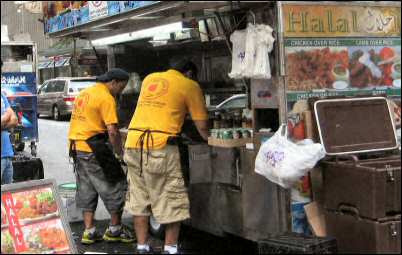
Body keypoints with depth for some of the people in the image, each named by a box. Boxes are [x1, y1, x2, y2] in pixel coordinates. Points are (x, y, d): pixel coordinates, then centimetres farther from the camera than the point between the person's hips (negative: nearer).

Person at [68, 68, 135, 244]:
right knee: (115, 188, 4)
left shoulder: (84, 93, 15)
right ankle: (115, 229, 12)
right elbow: (112, 131, -18)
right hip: (92, 150, -9)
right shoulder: (106, 98, -13)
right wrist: (120, 153, -8)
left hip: (76, 148, 9)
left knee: (86, 191, 15)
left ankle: (89, 231, 18)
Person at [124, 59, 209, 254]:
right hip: (160, 146, -5)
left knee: (139, 199, 13)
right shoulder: (190, 85, 5)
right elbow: (202, 126, 6)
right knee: (172, 200, 5)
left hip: (133, 144, 6)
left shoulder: (149, 79, 20)